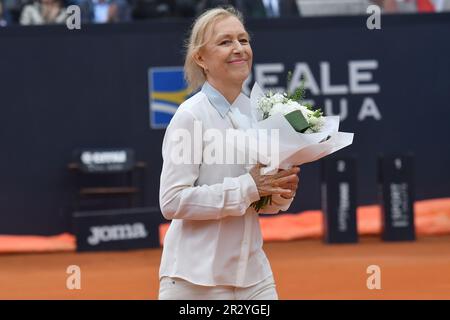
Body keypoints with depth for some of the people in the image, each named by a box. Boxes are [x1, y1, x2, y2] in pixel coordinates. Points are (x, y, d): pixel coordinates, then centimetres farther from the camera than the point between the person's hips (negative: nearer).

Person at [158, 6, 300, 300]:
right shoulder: (190, 116, -11)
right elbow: (173, 202, -19)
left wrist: (281, 192, -3)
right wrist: (249, 187, -19)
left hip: (253, 275, 6)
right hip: (197, 279, -6)